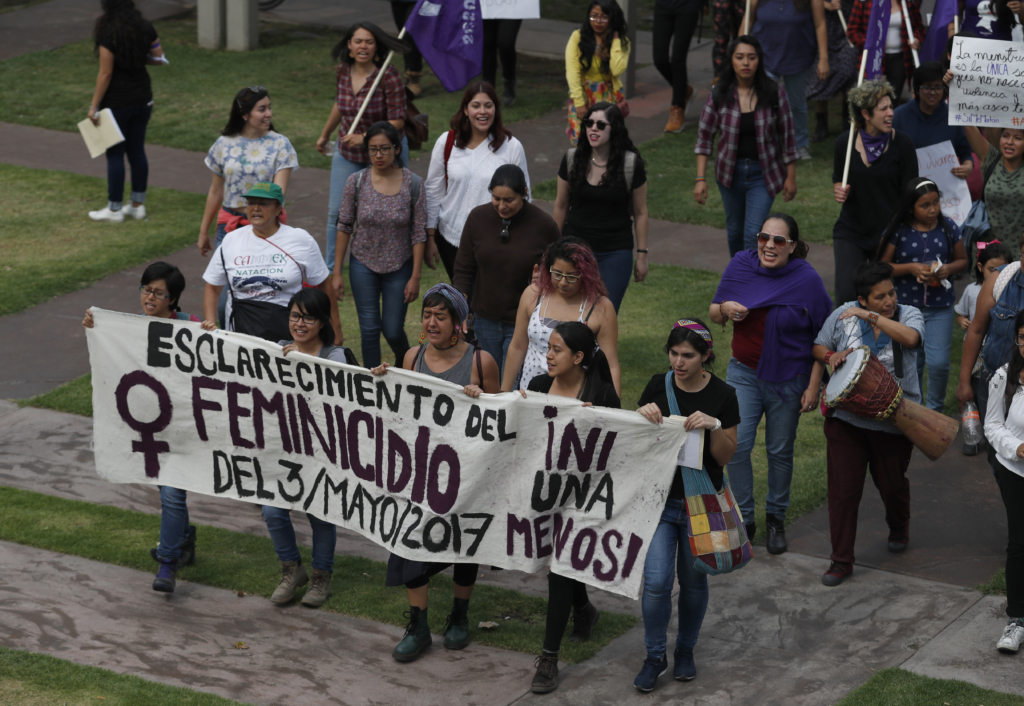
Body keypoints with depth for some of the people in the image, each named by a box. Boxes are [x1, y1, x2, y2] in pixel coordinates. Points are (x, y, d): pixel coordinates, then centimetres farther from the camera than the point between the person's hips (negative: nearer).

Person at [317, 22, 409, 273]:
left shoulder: (388, 75, -20)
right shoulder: (344, 70, -3)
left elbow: (397, 121, -20)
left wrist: (364, 138, -30)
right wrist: (324, 135, 28)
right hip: (348, 153, 5)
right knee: (336, 211, 6)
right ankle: (329, 270, 20)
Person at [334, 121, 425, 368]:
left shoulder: (413, 184, -11)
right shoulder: (356, 182, -9)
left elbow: (419, 233, -8)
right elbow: (344, 227, -2)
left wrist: (415, 277, -9)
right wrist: (337, 272, -3)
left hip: (399, 266, -1)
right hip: (364, 264, 1)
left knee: (393, 330, 4)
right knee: (369, 329, 2)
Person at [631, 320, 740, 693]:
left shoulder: (722, 395, -8)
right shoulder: (658, 386, -3)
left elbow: (726, 457, -4)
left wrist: (714, 426, -23)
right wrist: (643, 418, -15)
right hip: (659, 497, 1)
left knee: (693, 580, 11)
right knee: (656, 581, -8)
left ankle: (686, 650, 32)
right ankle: (655, 655, 10)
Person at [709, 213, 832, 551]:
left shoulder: (807, 279, -12)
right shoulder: (740, 266, -5)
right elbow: (714, 314, 8)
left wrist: (813, 385, -8)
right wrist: (725, 309, -16)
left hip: (787, 379, -2)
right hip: (744, 372, 2)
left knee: (780, 450, 9)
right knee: (736, 446, -7)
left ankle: (776, 517, 29)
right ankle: (744, 519, 8)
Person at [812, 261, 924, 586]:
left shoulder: (908, 315, -4)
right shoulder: (843, 315, 0)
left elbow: (910, 337, -27)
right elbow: (818, 348, 13)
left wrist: (870, 316, -27)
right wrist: (830, 356, -11)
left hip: (893, 422, 0)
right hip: (846, 418, 0)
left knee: (892, 484, 15)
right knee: (843, 488, -4)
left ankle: (899, 529, 49)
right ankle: (841, 560, 6)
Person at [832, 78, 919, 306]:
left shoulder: (901, 144, -8)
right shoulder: (845, 141, -3)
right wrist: (839, 191, -9)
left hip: (888, 234, -1)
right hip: (851, 230, 1)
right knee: (847, 295, -11)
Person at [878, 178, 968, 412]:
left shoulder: (948, 227, -2)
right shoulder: (897, 232, -8)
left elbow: (962, 260, 8)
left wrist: (949, 268, -13)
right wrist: (911, 268, -18)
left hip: (940, 307, 1)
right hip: (906, 307, 0)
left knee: (939, 362, -6)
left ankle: (935, 408, 17)